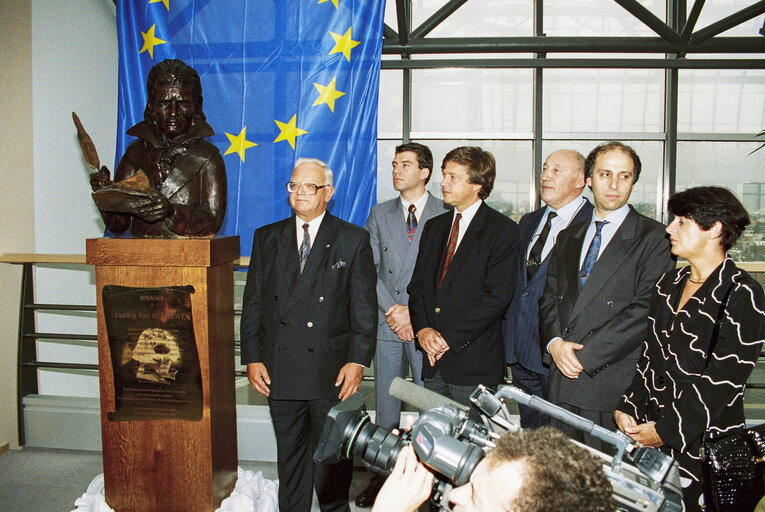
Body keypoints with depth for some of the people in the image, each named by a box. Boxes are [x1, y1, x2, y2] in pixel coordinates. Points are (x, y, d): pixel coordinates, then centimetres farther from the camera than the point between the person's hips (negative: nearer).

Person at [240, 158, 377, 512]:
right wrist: (252, 357, 1)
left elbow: (364, 306, -3)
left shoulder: (353, 239, 1)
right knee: (289, 456, 15)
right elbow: (253, 303, 8)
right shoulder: (267, 237, 9)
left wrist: (358, 360, -10)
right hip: (280, 370, 3)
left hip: (332, 371, -2)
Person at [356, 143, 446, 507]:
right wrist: (391, 309, -7)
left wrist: (413, 311, -11)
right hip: (387, 323, 3)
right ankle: (382, 474, 21)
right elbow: (369, 269, 6)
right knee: (385, 403, 10)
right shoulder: (379, 214, 11)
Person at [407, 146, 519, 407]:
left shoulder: (503, 230, -5)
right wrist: (423, 329, -5)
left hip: (474, 363, -5)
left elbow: (497, 296, -13)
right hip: (434, 358, 5)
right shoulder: (434, 227, 15)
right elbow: (417, 284, 13)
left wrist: (450, 337, -15)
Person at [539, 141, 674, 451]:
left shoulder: (654, 237, -3)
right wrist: (554, 342, -5)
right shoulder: (569, 238, 17)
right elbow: (549, 297, 14)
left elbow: (646, 310, -12)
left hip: (614, 385, -5)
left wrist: (585, 355, -14)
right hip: (563, 380, 5)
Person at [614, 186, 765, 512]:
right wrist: (627, 409, -1)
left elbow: (723, 380, -16)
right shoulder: (669, 284, 10)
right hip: (649, 431, 6)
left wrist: (665, 430, -15)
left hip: (705, 440, -6)